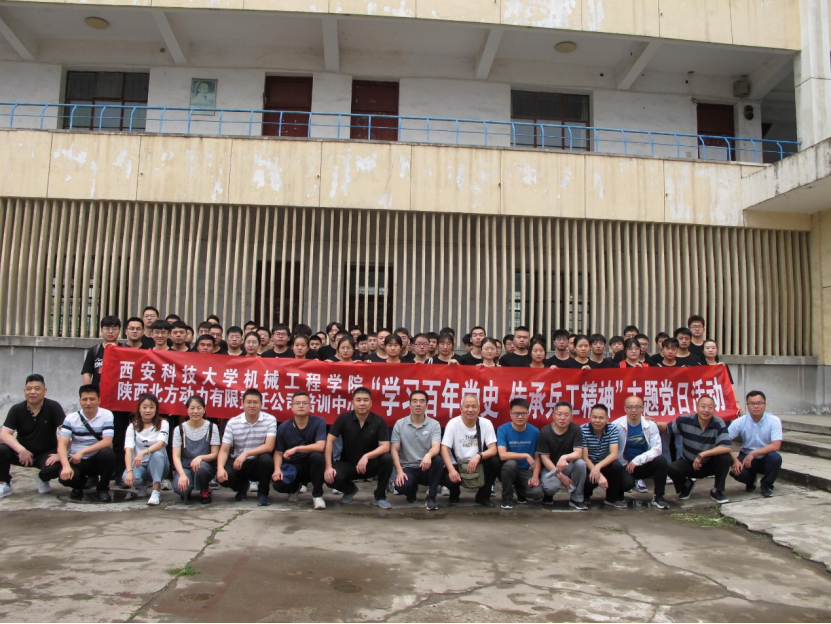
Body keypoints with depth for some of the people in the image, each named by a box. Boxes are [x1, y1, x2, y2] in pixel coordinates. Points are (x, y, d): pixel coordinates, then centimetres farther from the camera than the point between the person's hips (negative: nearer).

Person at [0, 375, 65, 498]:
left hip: (46, 453, -2)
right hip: (23, 453, 2)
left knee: (55, 466, -33)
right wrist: (21, 450, -29)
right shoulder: (16, 409, -4)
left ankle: (43, 479, 7)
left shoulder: (53, 407, -11)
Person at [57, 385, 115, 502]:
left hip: (97, 459, -1)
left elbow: (107, 442, -17)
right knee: (65, 477, -30)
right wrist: (66, 466, -30)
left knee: (108, 453, -34)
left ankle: (103, 488, -7)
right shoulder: (71, 418, -4)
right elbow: (62, 444, -14)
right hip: (76, 460, 1)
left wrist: (82, 451, -25)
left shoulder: (106, 415, -8)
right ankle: (78, 486, 12)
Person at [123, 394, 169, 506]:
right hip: (139, 465, 1)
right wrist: (129, 471, -31)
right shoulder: (133, 427, -1)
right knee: (126, 478, -33)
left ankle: (156, 492, -29)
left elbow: (160, 444, -23)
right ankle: (142, 485, 3)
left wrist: (143, 452, -43)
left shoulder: (163, 424, -5)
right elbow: (128, 450, -14)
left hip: (157, 465, -1)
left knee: (157, 454, -36)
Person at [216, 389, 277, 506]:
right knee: (222, 477, -27)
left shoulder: (270, 420, -11)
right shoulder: (233, 423, -5)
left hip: (259, 463, -2)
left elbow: (269, 447, -20)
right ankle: (242, 487, 12)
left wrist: (246, 453, -31)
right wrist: (220, 468, -27)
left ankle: (263, 493, -7)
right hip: (237, 462, 2)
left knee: (266, 458, -35)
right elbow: (224, 450, -7)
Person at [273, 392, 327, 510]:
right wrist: (277, 469, -19)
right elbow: (278, 452, 0)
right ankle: (295, 487, 13)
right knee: (278, 484, -28)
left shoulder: (319, 422, -14)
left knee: (317, 456, -36)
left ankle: (317, 495, -14)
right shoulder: (283, 427, -6)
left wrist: (296, 449, -28)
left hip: (311, 465, -2)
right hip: (292, 466, 2)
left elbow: (320, 446, -26)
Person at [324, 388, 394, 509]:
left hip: (370, 465, 0)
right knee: (331, 478, -30)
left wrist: (366, 456, -37)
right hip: (348, 463, 1)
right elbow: (330, 441, -13)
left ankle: (380, 496, -6)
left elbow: (385, 447, -20)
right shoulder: (344, 418, -10)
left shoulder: (379, 421, -12)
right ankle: (350, 490, 10)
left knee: (387, 459, -31)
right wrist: (329, 467, -23)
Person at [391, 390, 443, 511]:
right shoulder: (400, 424, -1)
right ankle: (412, 490, 9)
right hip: (408, 468, 0)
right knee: (401, 486, -33)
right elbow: (394, 449, -4)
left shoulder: (434, 424, -3)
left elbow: (436, 447, -19)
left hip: (427, 467, 0)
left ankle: (431, 497, -15)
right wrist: (399, 471, -19)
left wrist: (428, 455, -44)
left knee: (438, 460, -34)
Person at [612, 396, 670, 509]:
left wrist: (637, 460, -21)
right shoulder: (616, 425, -11)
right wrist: (627, 466, -18)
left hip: (644, 466, 3)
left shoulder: (651, 425, -5)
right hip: (624, 466, -2)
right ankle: (619, 493, 8)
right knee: (627, 483, -32)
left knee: (661, 460, -26)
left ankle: (658, 497, -7)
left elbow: (657, 449, -14)